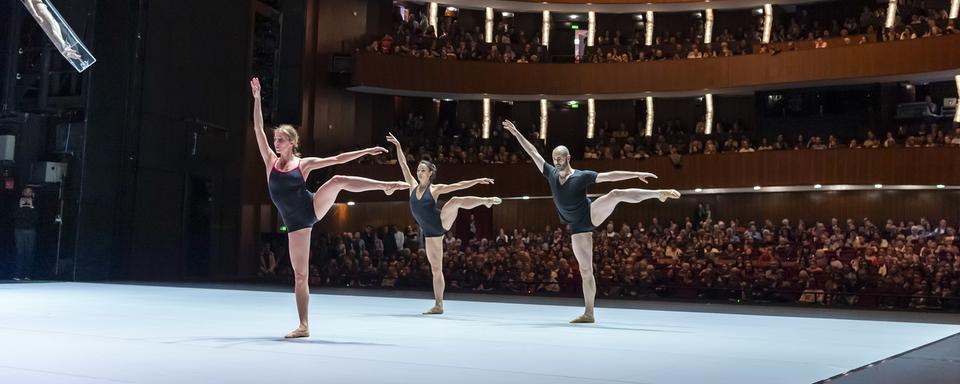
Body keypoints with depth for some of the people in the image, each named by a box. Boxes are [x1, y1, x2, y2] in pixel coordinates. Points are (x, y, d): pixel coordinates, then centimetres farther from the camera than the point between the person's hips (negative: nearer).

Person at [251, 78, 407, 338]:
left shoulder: (304, 164, 6)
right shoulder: (270, 161, 8)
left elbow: (337, 159, 8)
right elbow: (258, 128, 3)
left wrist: (367, 151, 5)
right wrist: (257, 97, -1)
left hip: (312, 208, -1)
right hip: (295, 223, 1)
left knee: (338, 180, -27)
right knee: (300, 275, -2)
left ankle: (388, 185, -21)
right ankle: (303, 326, 3)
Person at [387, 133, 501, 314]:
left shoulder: (435, 189, -1)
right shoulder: (413, 186, 8)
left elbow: (459, 185, -4)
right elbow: (403, 165, 5)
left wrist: (478, 180, -11)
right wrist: (398, 146, 1)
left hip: (442, 222, -3)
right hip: (430, 232, 4)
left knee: (455, 201, -32)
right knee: (435, 269, 3)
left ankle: (486, 201, -24)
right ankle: (438, 305, 6)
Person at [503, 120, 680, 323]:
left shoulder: (581, 176, -6)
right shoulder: (551, 174, 6)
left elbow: (610, 175, -11)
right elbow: (533, 152, 8)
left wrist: (637, 174, -17)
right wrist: (516, 133, 7)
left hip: (592, 214, -3)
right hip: (578, 228, 4)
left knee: (616, 194, -30)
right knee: (585, 270, 2)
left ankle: (660, 193, -29)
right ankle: (588, 313, 5)